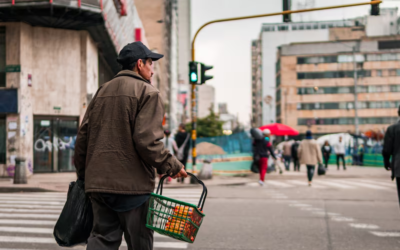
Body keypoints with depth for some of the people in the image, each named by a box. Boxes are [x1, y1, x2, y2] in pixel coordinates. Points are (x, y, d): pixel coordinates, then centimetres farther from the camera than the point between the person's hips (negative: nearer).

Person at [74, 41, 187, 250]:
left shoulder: (102, 91, 16)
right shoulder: (148, 93, -5)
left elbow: (83, 135, 14)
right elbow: (146, 140, -17)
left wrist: (82, 174, 22)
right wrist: (172, 166, -6)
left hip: (98, 183, 6)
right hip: (133, 184, -6)